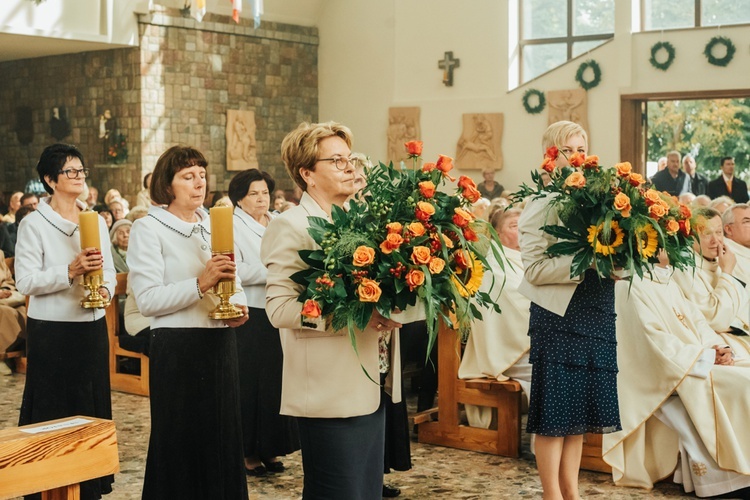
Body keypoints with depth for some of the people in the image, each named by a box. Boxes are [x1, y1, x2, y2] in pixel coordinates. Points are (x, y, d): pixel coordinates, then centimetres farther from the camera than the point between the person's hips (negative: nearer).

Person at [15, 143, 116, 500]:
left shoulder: (96, 221, 10)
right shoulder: (34, 224, -6)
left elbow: (108, 271, 10)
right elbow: (25, 281, -13)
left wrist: (105, 290, -12)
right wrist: (70, 271, -25)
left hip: (92, 327, 5)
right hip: (52, 332, -5)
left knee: (92, 406, 8)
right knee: (53, 410, 1)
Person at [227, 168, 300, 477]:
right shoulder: (233, 226, -5)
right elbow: (236, 271, -17)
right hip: (249, 316, -6)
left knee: (276, 380, 8)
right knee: (250, 383, -2)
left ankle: (269, 448, 18)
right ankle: (247, 452, 8)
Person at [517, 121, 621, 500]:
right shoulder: (542, 204, -6)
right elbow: (534, 269, -15)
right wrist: (586, 265, -21)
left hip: (597, 316, 6)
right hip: (559, 317, -6)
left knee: (581, 411, 11)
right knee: (555, 414, 0)